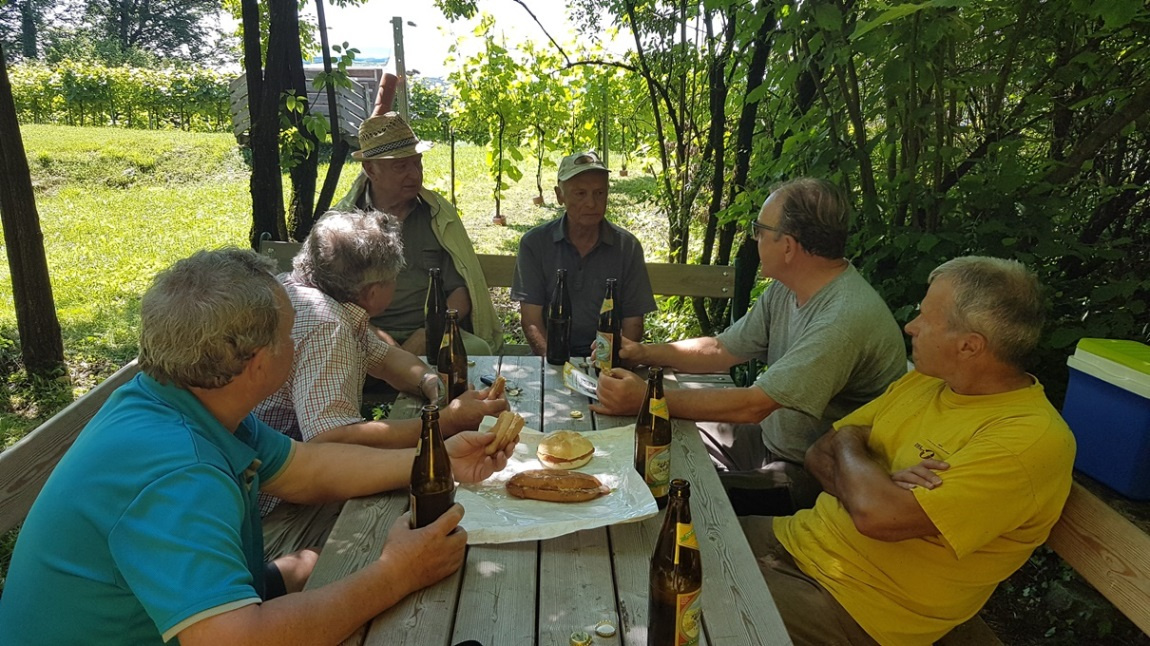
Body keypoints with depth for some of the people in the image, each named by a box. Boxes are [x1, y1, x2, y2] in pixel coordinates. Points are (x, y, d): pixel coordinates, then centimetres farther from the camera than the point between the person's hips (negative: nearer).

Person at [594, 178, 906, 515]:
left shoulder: (846, 318, -29)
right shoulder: (784, 291, 1)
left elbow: (753, 406, -30)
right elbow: (721, 350, 9)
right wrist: (643, 353, -3)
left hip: (812, 475, -8)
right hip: (771, 436, 9)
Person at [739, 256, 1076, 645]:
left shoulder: (1032, 438, -21)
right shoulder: (923, 381, 5)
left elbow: (878, 516, -30)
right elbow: (820, 455, 6)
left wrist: (849, 441, -10)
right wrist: (879, 485, -17)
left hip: (856, 609, -7)